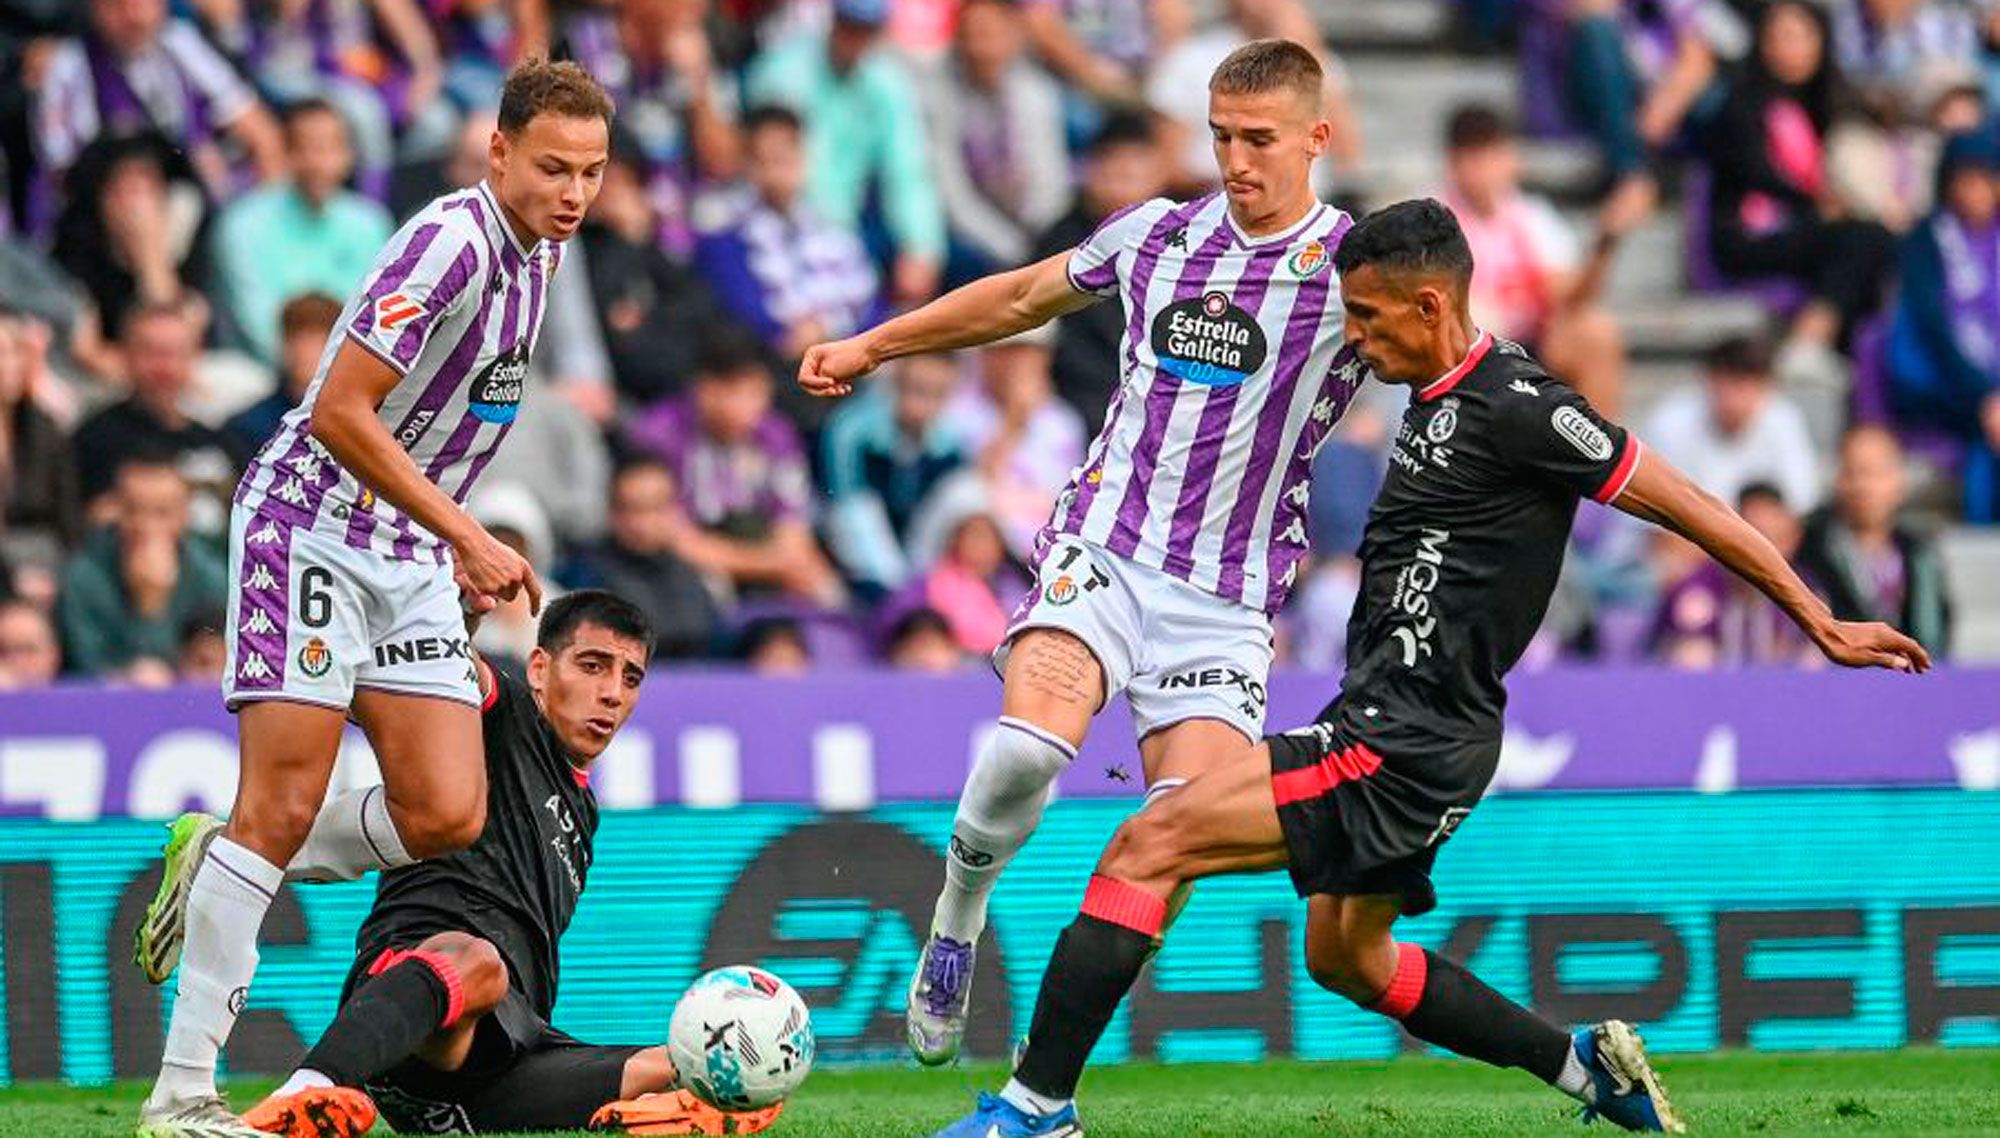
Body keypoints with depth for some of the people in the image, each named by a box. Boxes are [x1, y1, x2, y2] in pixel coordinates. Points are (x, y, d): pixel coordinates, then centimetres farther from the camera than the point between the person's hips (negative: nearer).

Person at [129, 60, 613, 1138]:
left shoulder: (537, 254, 10)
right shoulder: (453, 241, -18)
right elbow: (340, 413, -21)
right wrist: (466, 534, -20)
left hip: (410, 559, 8)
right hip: (311, 528, -8)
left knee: (447, 817, -5)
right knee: (283, 810, -12)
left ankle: (214, 865, 18)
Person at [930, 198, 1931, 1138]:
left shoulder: (1513, 407, -17)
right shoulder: (1440, 399, 11)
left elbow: (1682, 504, -12)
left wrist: (1822, 624, -8)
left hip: (1406, 747, -11)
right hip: (1381, 726, 11)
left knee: (1148, 844, -16)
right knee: (1347, 959, 25)